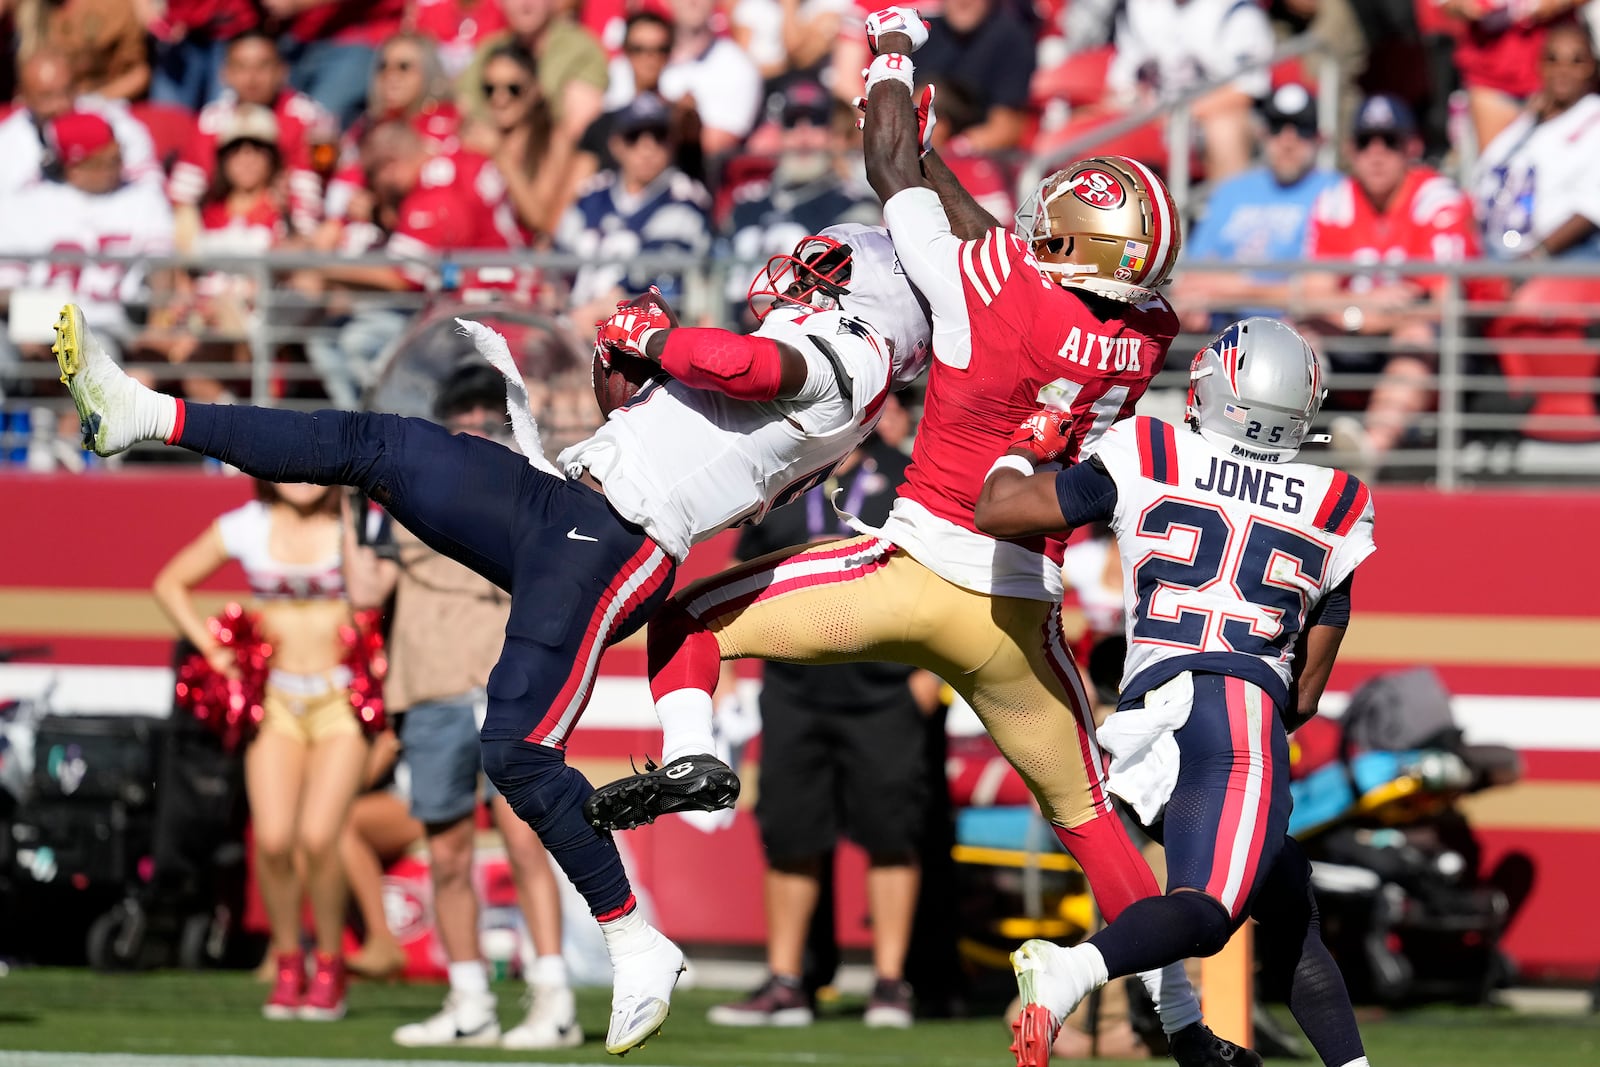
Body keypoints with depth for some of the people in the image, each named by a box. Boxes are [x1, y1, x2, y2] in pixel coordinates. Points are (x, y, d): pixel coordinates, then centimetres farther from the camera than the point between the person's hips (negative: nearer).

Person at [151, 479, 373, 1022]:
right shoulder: (247, 528, 4)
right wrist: (211, 648, 7)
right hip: (275, 699, 2)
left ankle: (329, 967, 1)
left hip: (340, 700, -2)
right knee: (272, 840, -14)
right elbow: (170, 582, 15)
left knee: (317, 838, -17)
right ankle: (288, 964, 4)